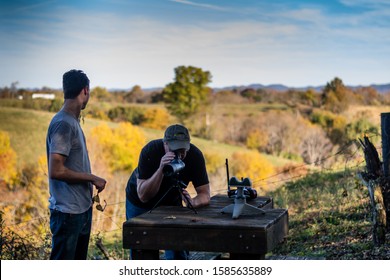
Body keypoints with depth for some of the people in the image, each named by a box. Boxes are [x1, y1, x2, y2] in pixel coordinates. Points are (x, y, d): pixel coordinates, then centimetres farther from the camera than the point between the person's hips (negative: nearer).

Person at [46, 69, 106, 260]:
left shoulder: (73, 121, 12)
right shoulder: (63, 124, -17)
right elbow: (56, 171, -23)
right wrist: (92, 178, -15)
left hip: (81, 208, 10)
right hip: (67, 210, -10)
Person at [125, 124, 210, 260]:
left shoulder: (195, 155, -25)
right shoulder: (150, 151, -32)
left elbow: (204, 195, -23)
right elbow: (143, 196, -35)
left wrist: (192, 202, -46)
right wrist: (161, 169, -48)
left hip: (171, 201, 2)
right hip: (140, 203, -2)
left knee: (178, 253, -5)